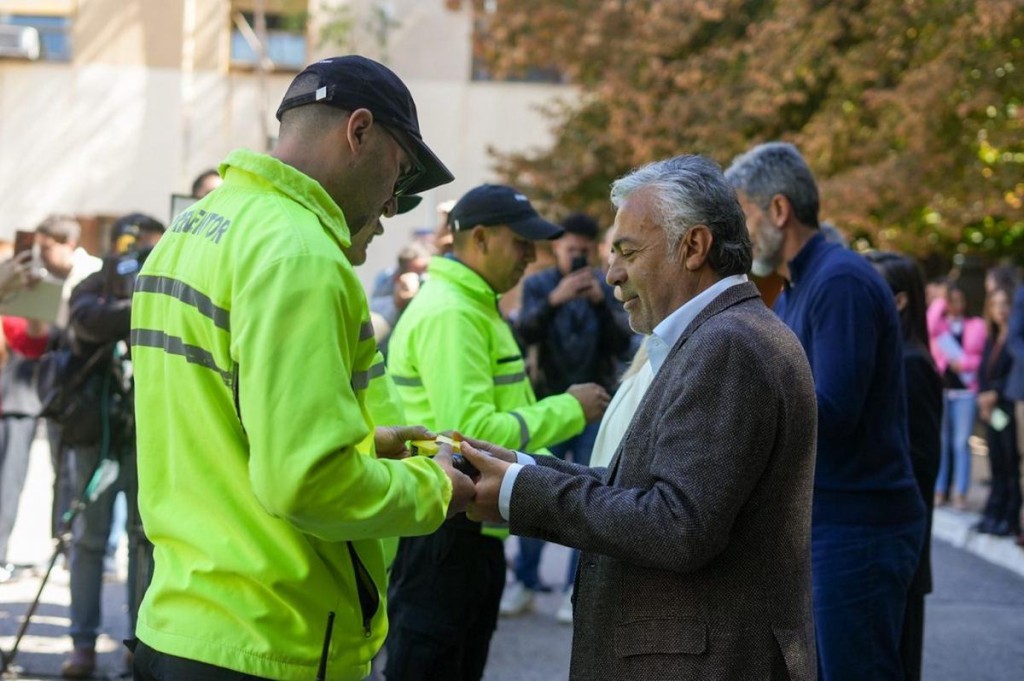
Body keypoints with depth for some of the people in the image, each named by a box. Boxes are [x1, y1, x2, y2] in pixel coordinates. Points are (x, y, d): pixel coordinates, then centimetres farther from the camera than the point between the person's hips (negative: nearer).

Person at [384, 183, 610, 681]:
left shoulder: (473, 306, 16)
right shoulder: (450, 314, -18)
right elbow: (471, 433, -26)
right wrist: (568, 410, -16)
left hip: (473, 530, 11)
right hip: (443, 534, -11)